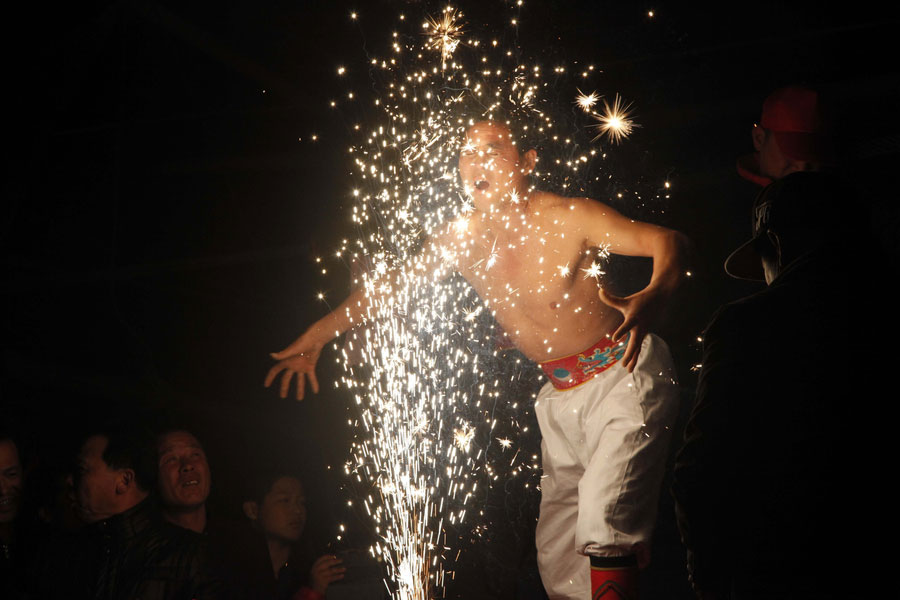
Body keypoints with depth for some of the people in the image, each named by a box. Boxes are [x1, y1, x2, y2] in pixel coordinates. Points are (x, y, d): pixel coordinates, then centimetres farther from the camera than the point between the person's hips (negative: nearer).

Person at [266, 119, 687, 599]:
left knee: (604, 523, -23)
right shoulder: (460, 239, -3)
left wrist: (650, 300, -48)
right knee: (557, 555, 7)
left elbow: (667, 241, -26)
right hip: (563, 396, 6)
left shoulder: (567, 218, -18)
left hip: (626, 376, -6)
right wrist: (315, 337, 10)